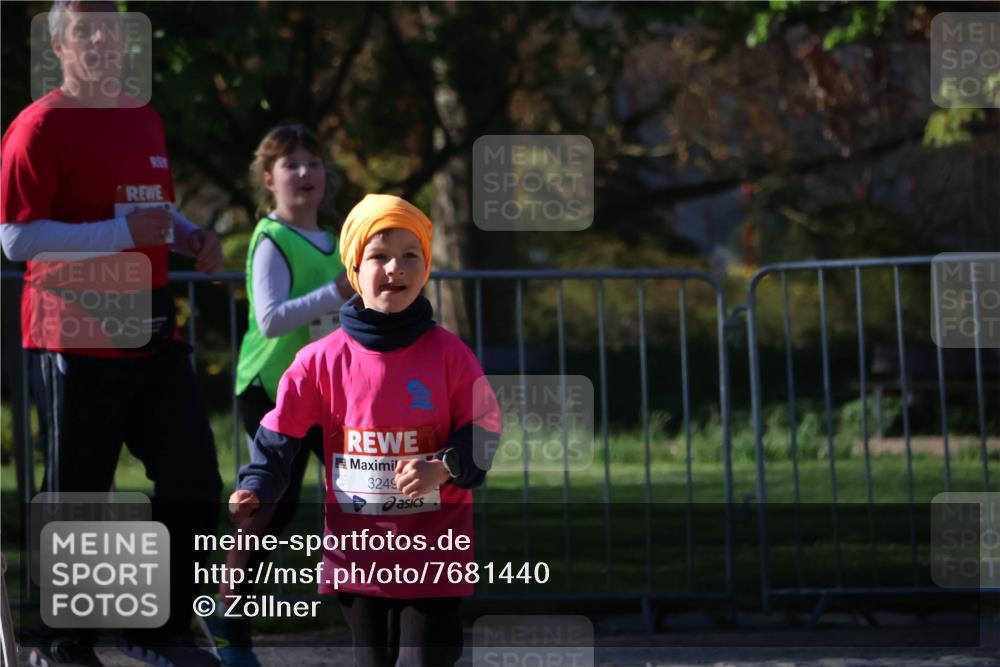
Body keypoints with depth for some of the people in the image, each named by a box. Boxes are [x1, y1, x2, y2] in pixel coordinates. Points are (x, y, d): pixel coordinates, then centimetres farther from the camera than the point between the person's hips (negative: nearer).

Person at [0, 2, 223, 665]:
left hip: (153, 330, 7)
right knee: (78, 493, -1)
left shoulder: (145, 119, 16)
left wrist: (190, 236, 10)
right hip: (77, 333, -7)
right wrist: (119, 232, -22)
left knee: (194, 481, 6)